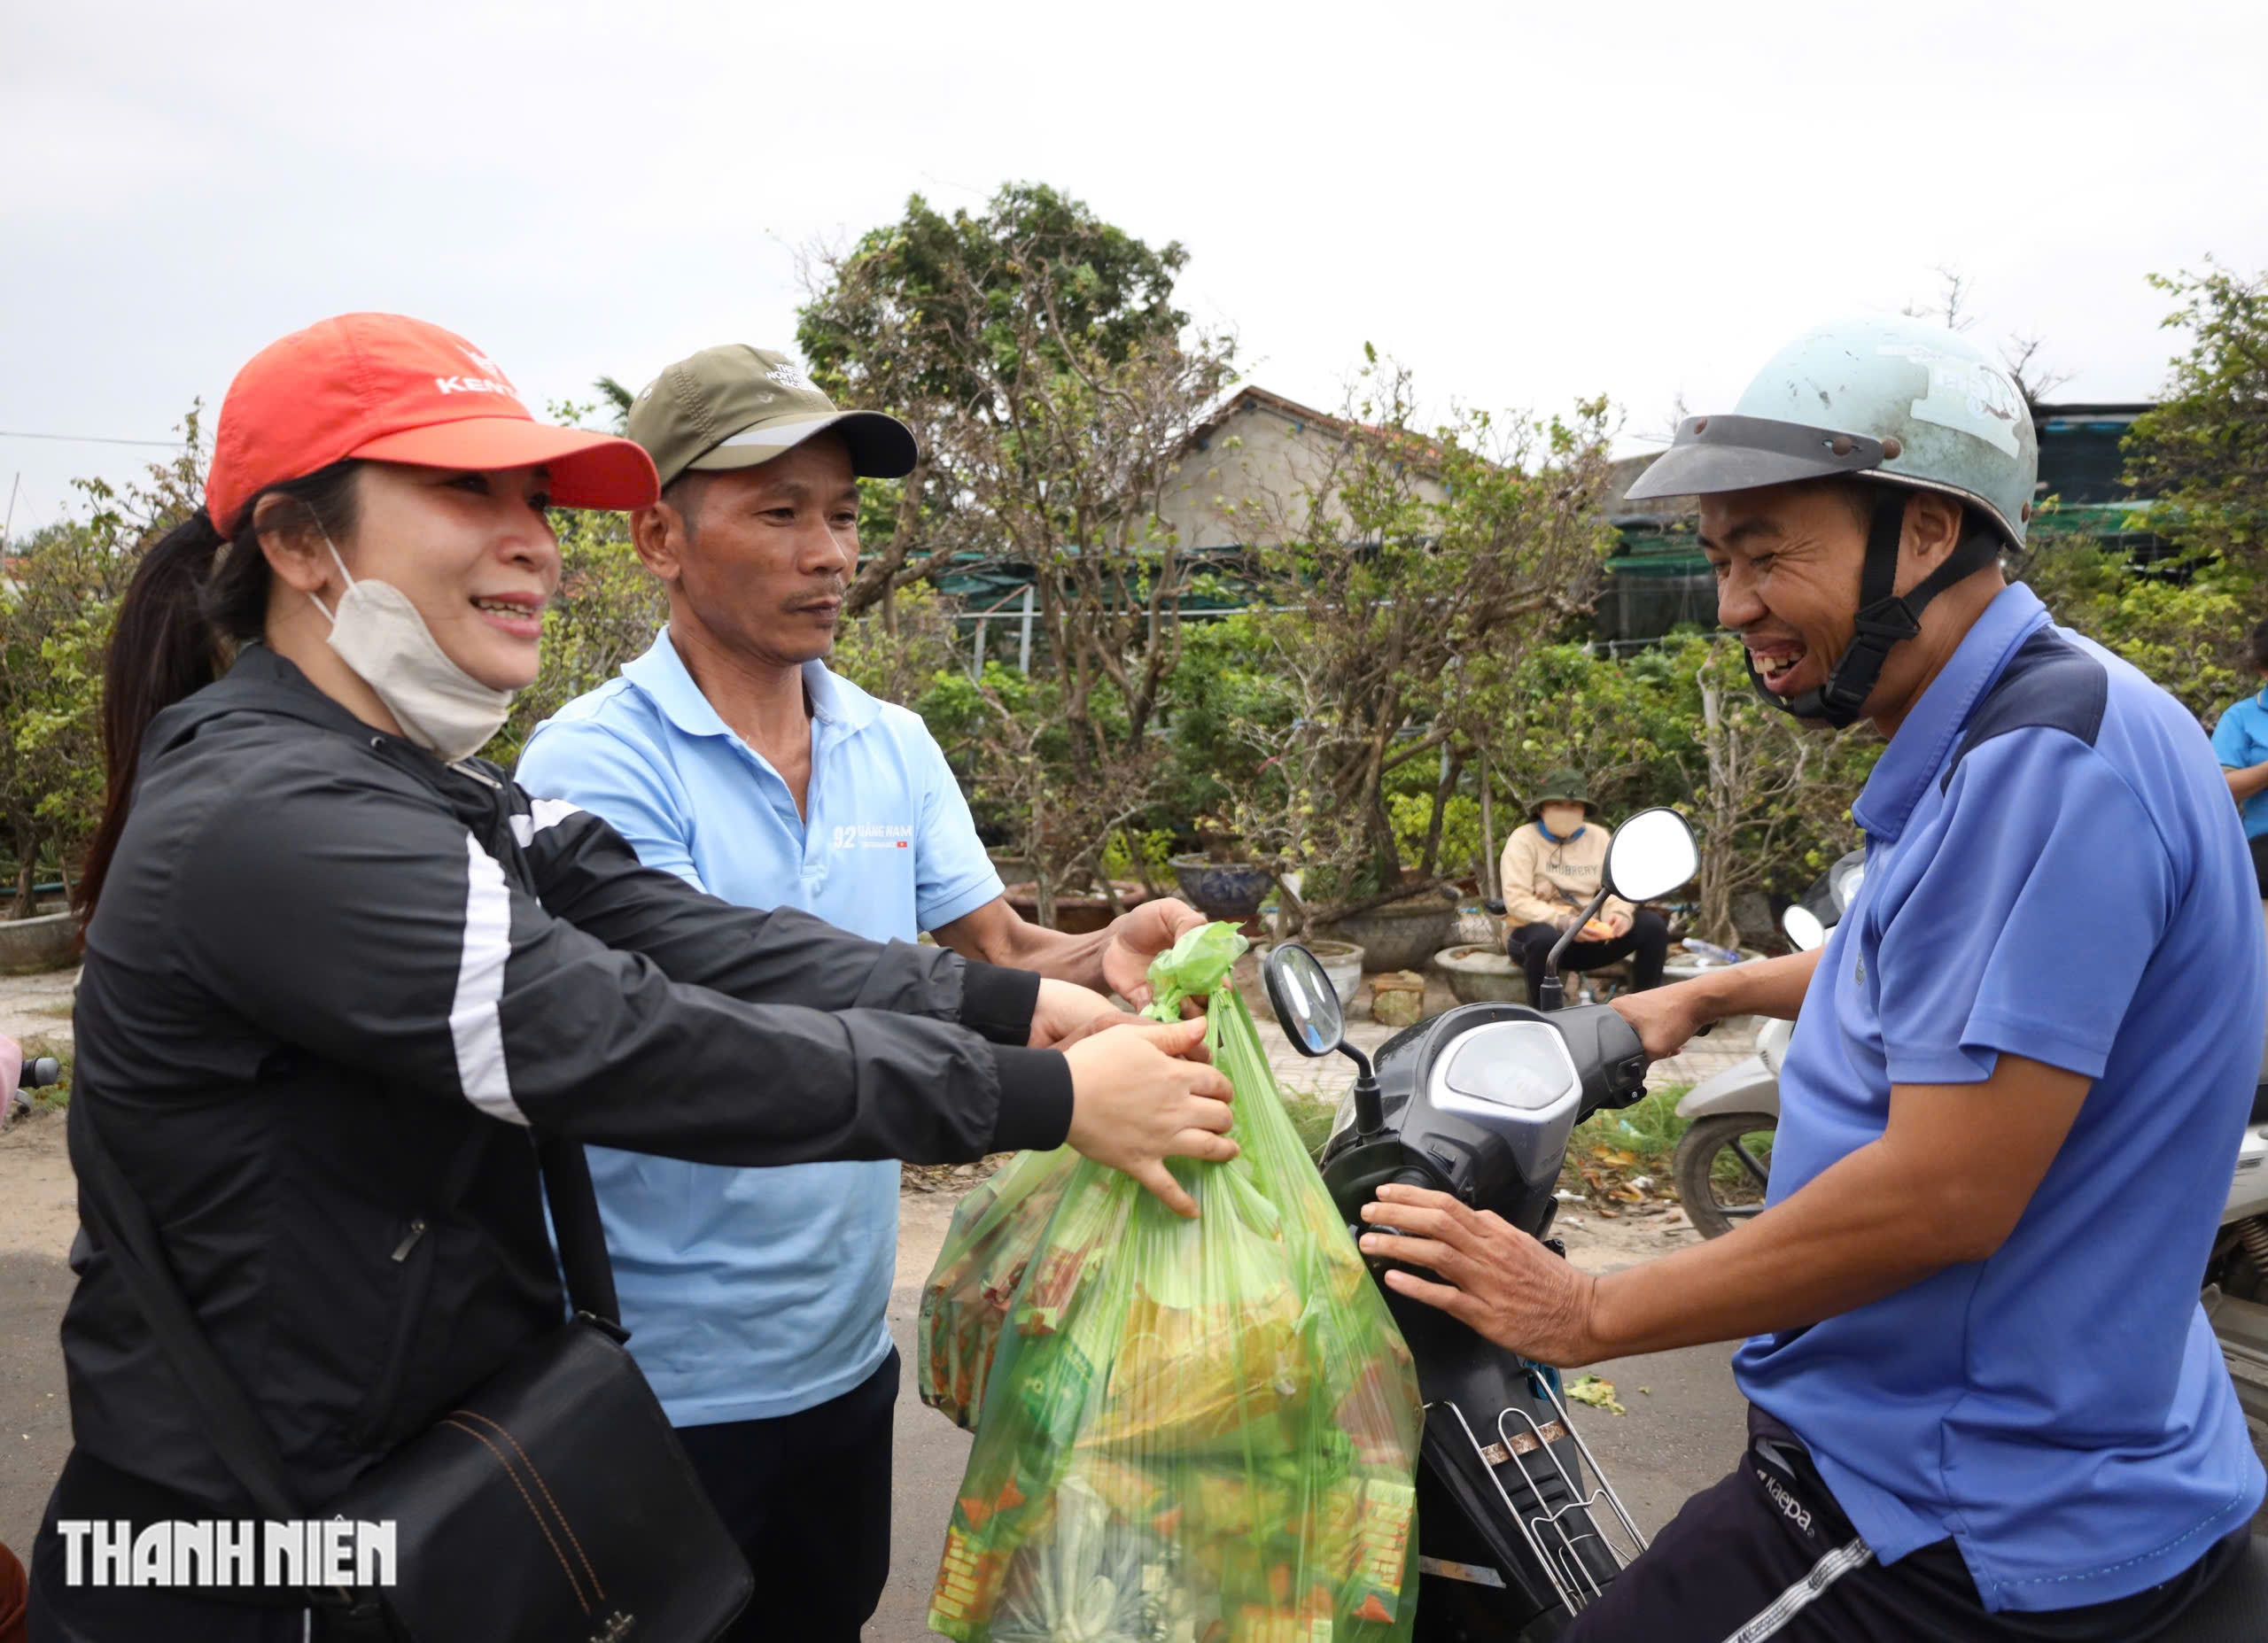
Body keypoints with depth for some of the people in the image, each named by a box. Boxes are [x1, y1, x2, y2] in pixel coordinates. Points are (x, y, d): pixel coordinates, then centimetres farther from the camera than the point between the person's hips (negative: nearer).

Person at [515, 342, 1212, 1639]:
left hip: (846, 1344, 6)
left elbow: (998, 946, 2)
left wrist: (1105, 956, -22)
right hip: (667, 1382, -5)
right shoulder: (599, 758, -15)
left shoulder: (896, 748, 3)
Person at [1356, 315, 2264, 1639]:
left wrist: (1589, 1314, -21)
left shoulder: (2051, 759, -25)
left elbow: (1945, 1195, -29)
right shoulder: (1982, 747, 8)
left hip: (1973, 1528, -10)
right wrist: (1709, 994, 30)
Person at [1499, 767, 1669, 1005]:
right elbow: (1516, 901, -16)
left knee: (1652, 924, -14)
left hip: (1588, 936, 5)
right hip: (1540, 931, -5)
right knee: (1546, 938, -40)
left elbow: (1616, 888, 5)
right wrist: (1563, 922, -30)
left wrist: (1621, 913, -20)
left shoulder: (1599, 838, 10)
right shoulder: (1523, 840, -5)